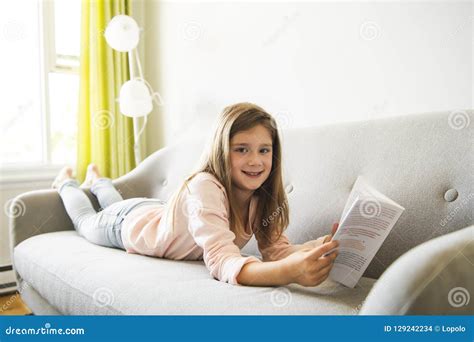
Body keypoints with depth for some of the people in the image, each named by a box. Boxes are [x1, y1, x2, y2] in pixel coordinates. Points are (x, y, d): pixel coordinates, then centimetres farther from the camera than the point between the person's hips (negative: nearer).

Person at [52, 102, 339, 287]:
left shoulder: (262, 195, -27)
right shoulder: (205, 187, -46)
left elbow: (276, 249, -30)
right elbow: (221, 261, -55)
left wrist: (321, 245, -50)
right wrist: (287, 271, -71)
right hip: (127, 223, -5)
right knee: (86, 221, 31)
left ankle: (97, 179, 66)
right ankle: (67, 183, 57)